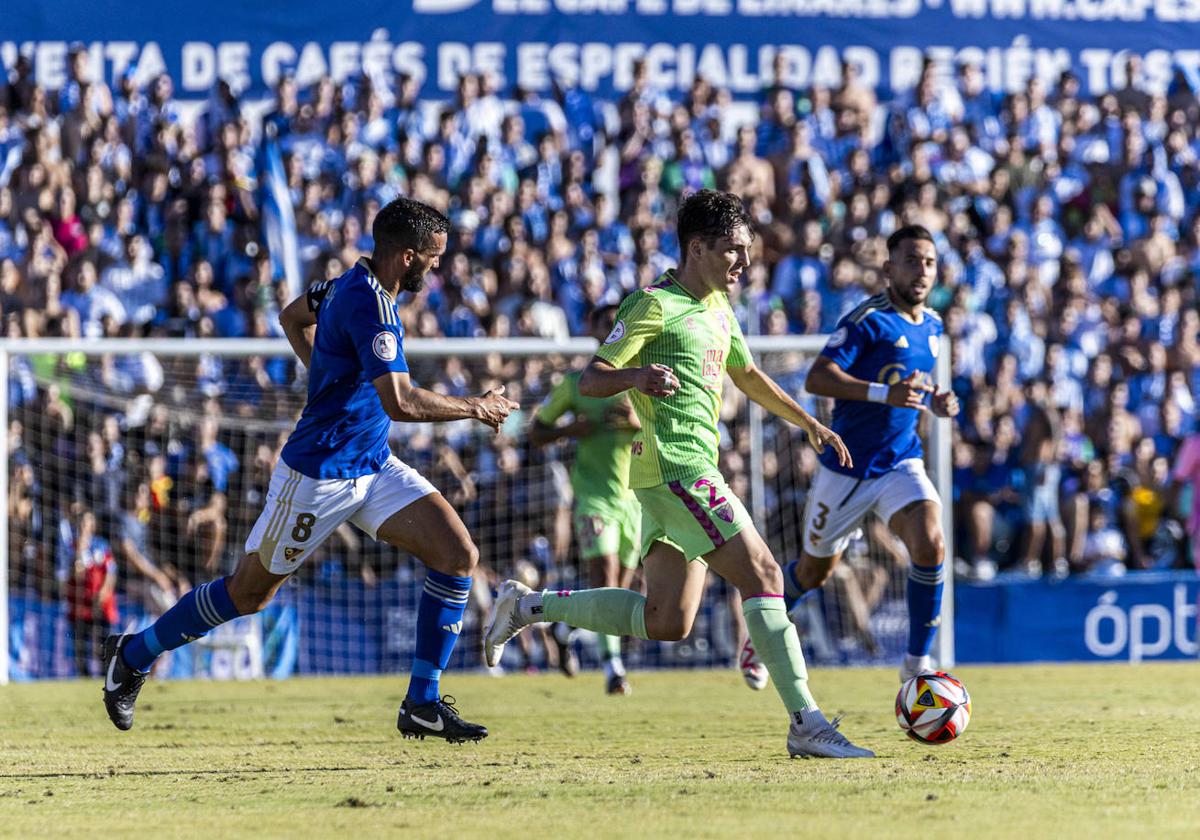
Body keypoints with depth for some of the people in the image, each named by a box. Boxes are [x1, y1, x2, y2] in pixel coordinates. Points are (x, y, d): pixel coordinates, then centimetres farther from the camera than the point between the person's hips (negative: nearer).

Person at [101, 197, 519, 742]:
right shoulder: (369, 302, -24)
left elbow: (292, 317, 24)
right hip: (319, 472, -9)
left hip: (372, 466, 9)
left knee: (459, 556, -7)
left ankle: (423, 706, -1)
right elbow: (400, 402, -31)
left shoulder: (355, 283, 5)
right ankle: (134, 654, 27)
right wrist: (475, 408, -19)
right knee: (249, 593, 6)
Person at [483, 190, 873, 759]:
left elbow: (747, 376, 35)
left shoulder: (718, 311, 19)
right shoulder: (655, 306, -8)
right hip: (675, 469, -10)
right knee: (763, 575, -15)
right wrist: (636, 376, -32)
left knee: (666, 622, 8)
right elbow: (590, 380, -12)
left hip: (693, 470, 10)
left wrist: (809, 423, 34)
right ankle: (805, 723, -17)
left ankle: (526, 606, 17)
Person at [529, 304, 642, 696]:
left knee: (618, 589, 8)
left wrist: (638, 423, -18)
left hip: (635, 496, 3)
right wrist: (570, 430, -10)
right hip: (593, 492, -3)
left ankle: (564, 629, 36)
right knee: (604, 575, -21)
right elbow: (536, 431, 10)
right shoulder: (576, 383, 3)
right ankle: (613, 666, -22)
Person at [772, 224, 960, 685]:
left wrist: (934, 400, 4)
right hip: (847, 468, -4)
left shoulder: (932, 326, 7)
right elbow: (817, 379, -25)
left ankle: (916, 663, -10)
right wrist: (886, 394, -35)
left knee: (930, 545, -21)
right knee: (815, 570, 12)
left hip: (901, 464, 4)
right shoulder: (869, 319, -15)